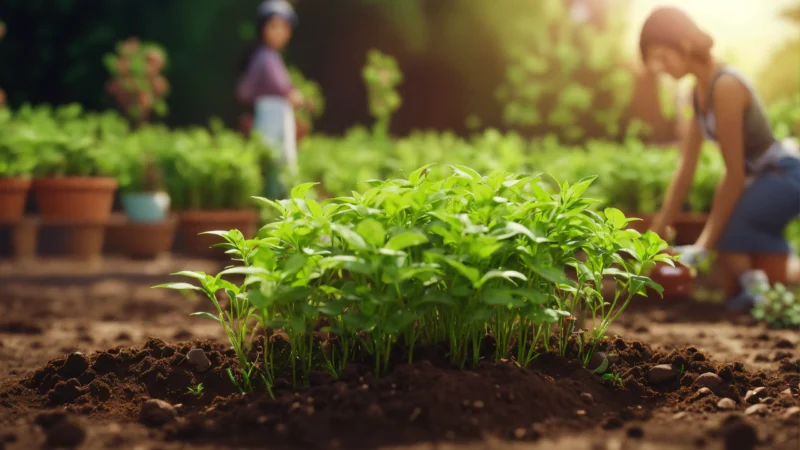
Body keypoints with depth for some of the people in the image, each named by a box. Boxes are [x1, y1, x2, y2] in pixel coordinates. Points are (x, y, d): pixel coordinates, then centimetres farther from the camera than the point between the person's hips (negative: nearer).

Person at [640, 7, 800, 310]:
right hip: (760, 178, 9)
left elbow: (735, 174, -24)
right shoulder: (700, 91, 4)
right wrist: (656, 232, 8)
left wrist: (705, 244, -20)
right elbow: (686, 169, 8)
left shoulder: (725, 86, -24)